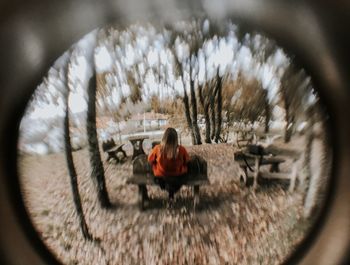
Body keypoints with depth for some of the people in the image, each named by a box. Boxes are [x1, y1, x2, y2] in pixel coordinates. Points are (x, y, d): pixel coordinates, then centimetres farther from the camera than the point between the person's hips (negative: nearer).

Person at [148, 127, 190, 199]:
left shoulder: (157, 149, -26)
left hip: (160, 177, 0)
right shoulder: (181, 149, -26)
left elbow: (150, 160, -5)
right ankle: (172, 190, 27)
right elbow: (187, 161, -4)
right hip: (177, 176, 0)